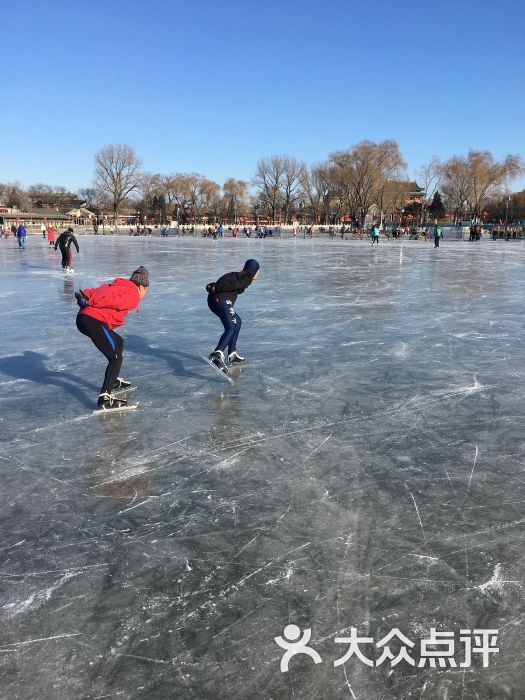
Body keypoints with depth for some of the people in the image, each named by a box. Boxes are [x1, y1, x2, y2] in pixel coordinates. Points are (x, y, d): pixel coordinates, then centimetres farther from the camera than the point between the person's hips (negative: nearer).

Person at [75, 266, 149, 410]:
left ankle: (113, 380, 38)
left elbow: (97, 291, 14)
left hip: (83, 318, 10)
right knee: (116, 358, -5)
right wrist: (90, 302, -13)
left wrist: (84, 295, -1)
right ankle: (105, 396, -14)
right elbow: (113, 301, -14)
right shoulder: (133, 295, 0)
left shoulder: (116, 286, 27)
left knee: (118, 342, 27)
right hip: (95, 321, -9)